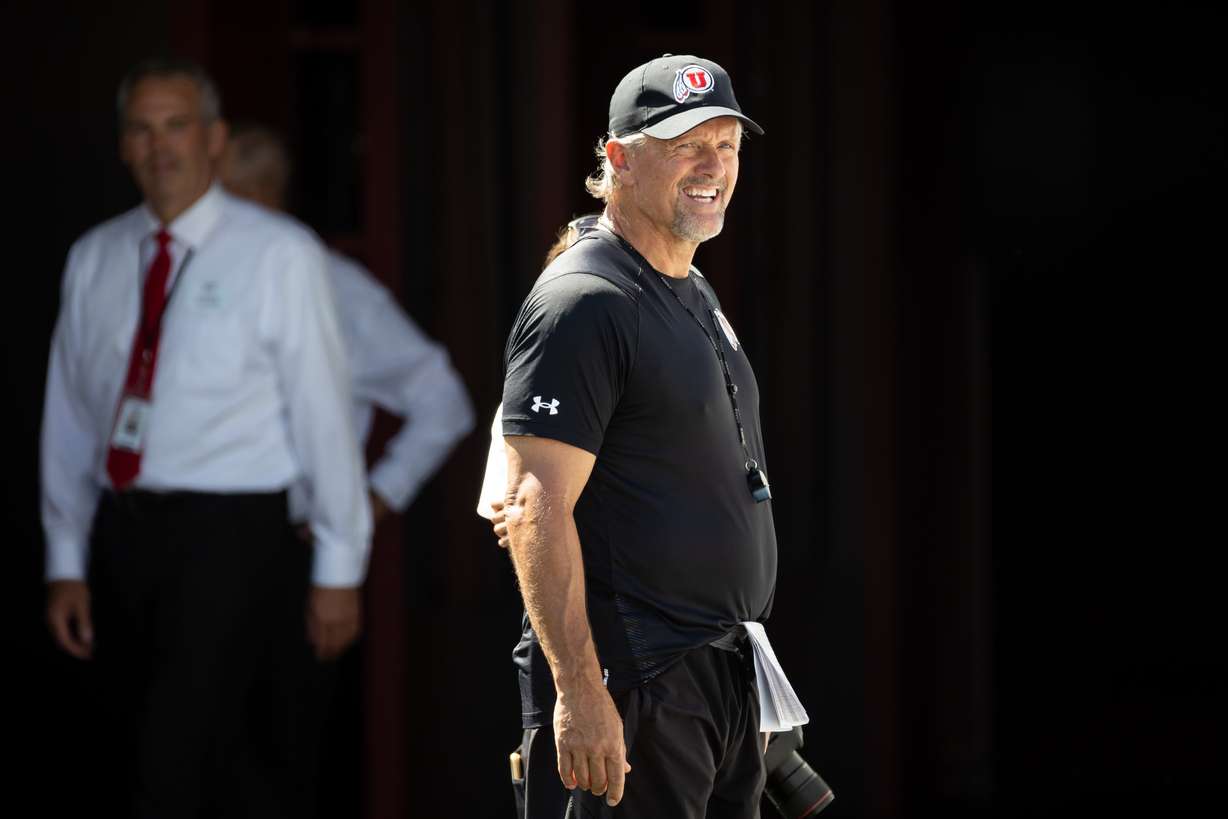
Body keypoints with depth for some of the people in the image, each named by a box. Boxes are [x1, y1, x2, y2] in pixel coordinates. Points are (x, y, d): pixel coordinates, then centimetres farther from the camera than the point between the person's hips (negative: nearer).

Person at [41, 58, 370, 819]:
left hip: (226, 534, -6)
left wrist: (338, 570, -5)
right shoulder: (94, 259, 10)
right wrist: (67, 564, 11)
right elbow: (70, 419, 13)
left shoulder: (279, 255, -6)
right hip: (122, 531, 6)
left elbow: (324, 412, -5)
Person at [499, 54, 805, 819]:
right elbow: (537, 509, -20)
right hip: (642, 686, -9)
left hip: (730, 671, 9)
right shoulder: (584, 303, -13)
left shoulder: (698, 296, 17)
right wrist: (579, 692, -25)